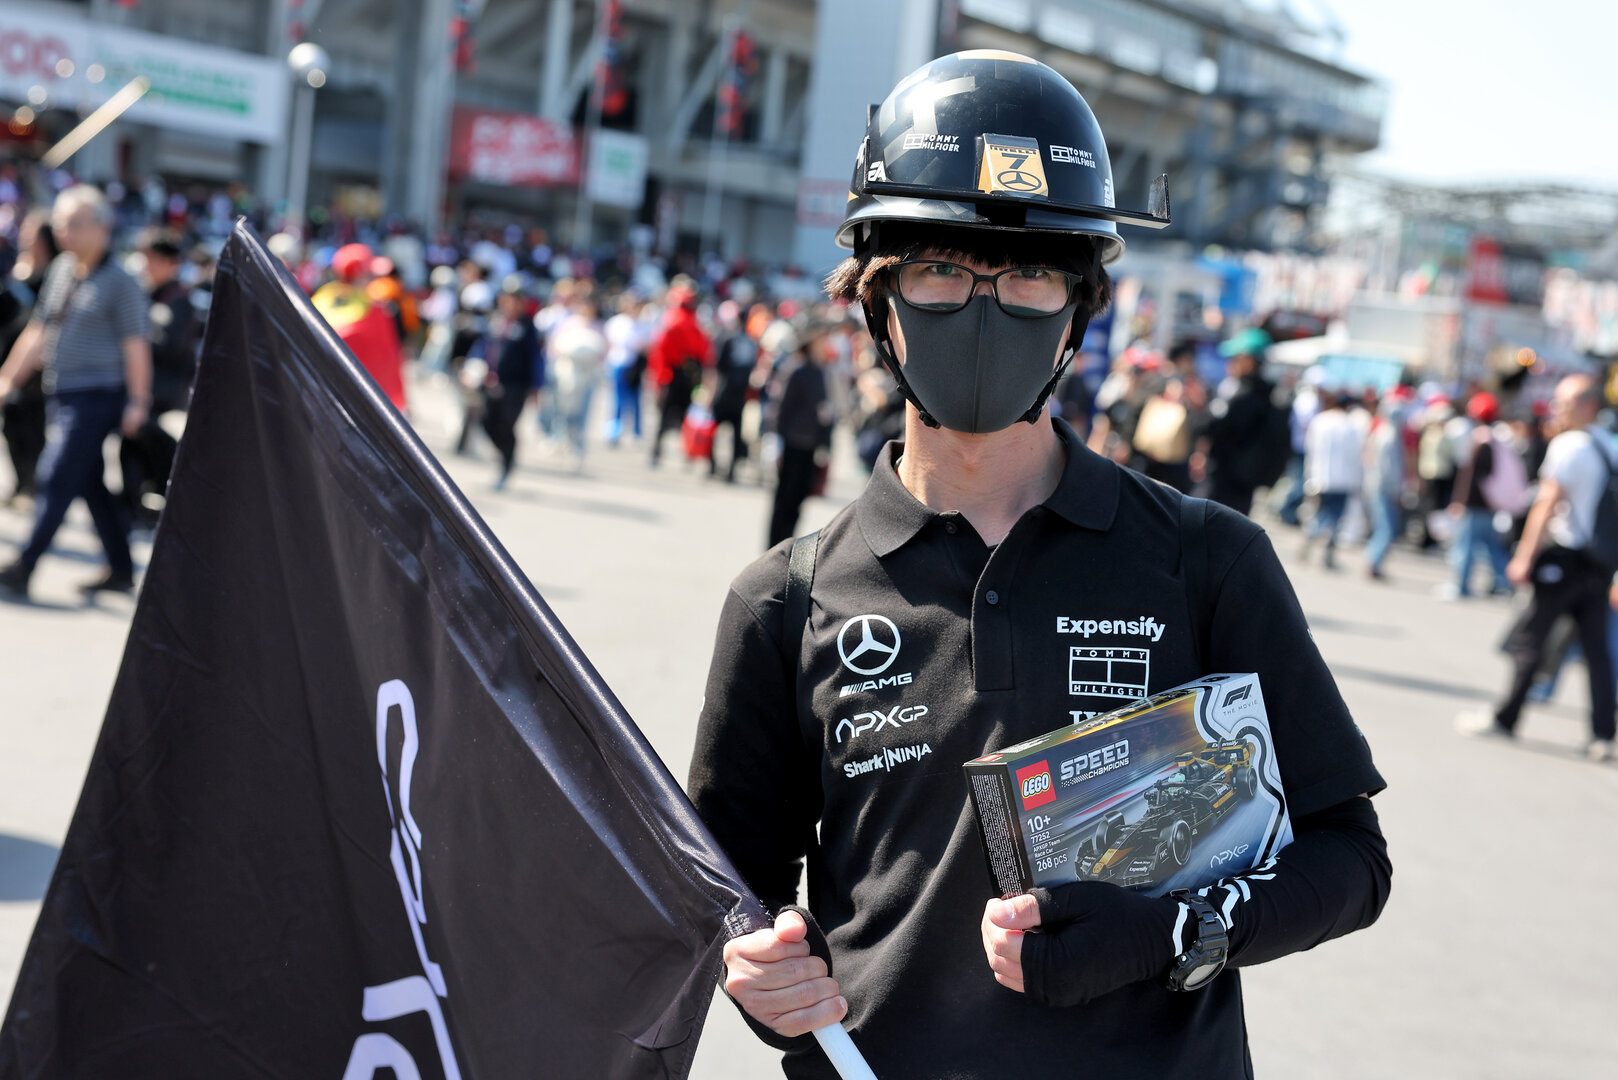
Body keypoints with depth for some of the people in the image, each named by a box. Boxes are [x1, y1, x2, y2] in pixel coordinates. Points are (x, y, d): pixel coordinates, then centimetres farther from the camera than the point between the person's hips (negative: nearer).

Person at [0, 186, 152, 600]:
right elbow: (38, 332, 18)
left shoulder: (120, 283, -8)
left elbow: (135, 344, -10)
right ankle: (121, 569, 22)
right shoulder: (60, 271, 12)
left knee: (57, 478, -11)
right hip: (62, 395, 8)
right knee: (90, 484, 12)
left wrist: (137, 402, -14)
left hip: (96, 397, -8)